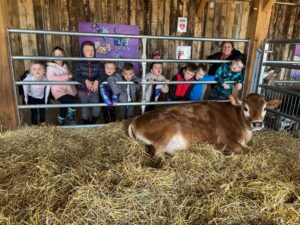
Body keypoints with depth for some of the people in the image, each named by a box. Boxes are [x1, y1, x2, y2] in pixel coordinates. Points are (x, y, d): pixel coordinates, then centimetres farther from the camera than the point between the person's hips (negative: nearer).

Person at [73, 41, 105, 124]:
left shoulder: (98, 63, 0)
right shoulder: (78, 63, -5)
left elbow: (103, 75, -10)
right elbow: (76, 75, -16)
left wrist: (97, 81, -31)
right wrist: (85, 81, -34)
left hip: (94, 91, 1)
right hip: (83, 91, -1)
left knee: (97, 110, -1)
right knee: (85, 112, 9)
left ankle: (93, 124, 27)